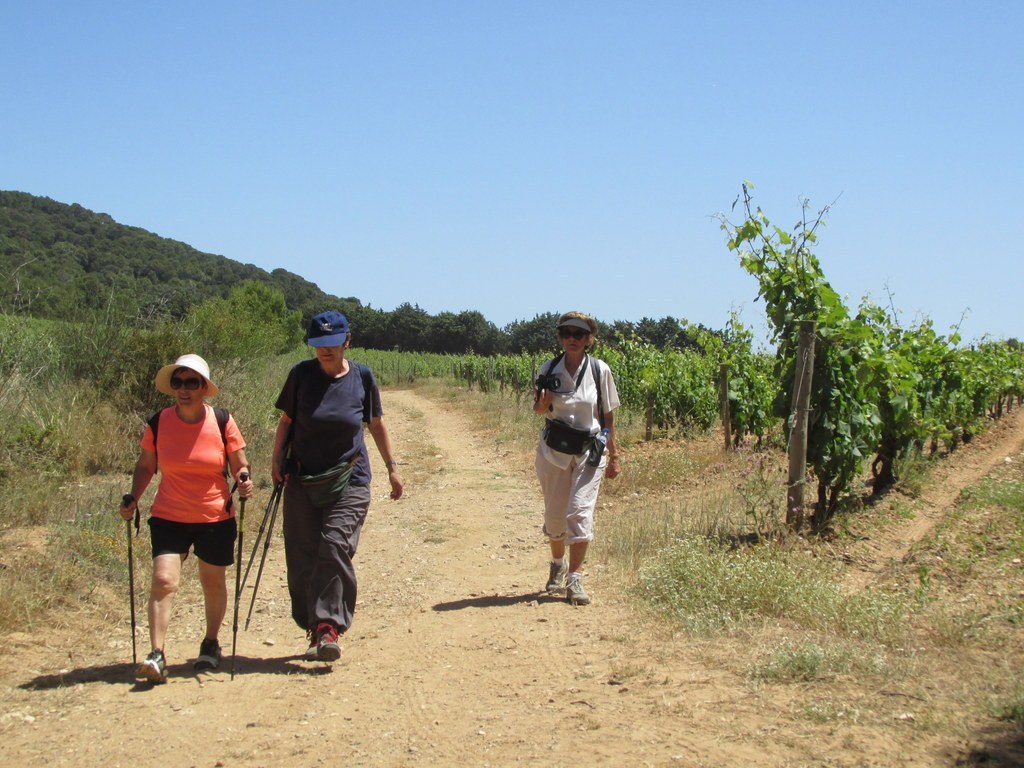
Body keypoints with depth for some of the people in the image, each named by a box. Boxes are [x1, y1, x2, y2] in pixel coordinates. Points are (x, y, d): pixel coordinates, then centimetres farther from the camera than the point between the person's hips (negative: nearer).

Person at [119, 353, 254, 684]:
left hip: (215, 518, 0)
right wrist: (133, 498, -7)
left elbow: (239, 466, 1)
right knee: (163, 580, -15)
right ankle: (157, 655, -15)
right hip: (169, 517, 0)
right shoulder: (158, 423, -4)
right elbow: (145, 466, 8)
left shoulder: (222, 421, -6)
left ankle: (211, 644, 34)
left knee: (213, 583, 13)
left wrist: (244, 482, -21)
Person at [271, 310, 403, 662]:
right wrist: (277, 461, -3)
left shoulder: (362, 376, -1)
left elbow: (376, 424, 11)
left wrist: (392, 467, 14)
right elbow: (286, 422, 8)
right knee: (302, 555, 1)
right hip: (303, 480, 2)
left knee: (335, 546, -17)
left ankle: (329, 628, -17)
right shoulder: (301, 374, -2)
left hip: (349, 480, -1)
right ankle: (314, 627, 13)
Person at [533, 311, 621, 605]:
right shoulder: (549, 369, -2)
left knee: (580, 512, -14)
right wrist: (542, 404, -17)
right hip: (553, 449, 2)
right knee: (554, 514, 11)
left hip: (589, 451, -2)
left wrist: (613, 456, 2)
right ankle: (558, 564, 38)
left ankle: (574, 580, -9)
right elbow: (539, 410, 8)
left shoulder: (600, 370, -6)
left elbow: (608, 415, 1)